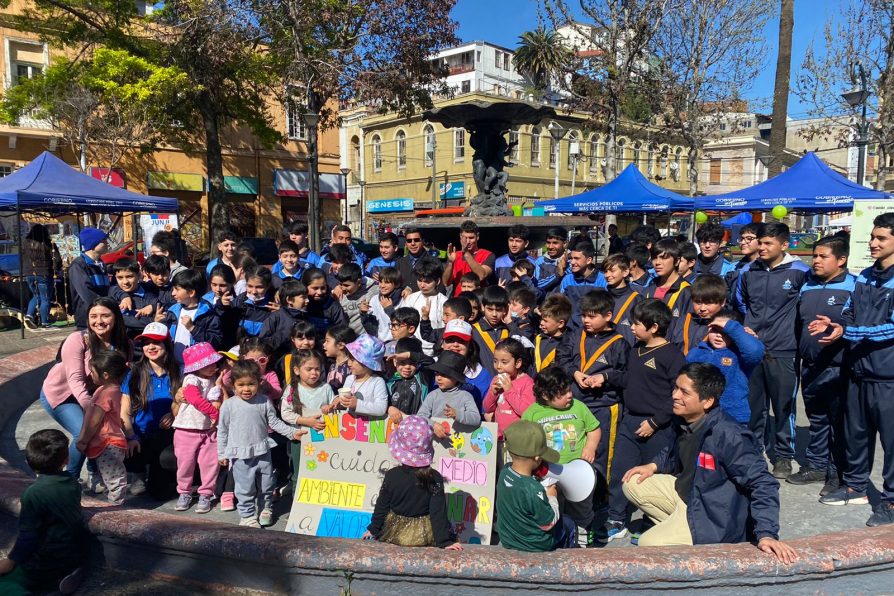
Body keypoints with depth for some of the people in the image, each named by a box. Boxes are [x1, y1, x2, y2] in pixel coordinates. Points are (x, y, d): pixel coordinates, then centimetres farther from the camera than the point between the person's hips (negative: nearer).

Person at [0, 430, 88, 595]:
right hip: (77, 554, 7)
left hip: (48, 565, -7)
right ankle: (68, 571, 6)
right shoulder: (72, 484, 0)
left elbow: (28, 535, -14)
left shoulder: (33, 493, -19)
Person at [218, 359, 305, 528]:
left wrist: (292, 432, -1)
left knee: (267, 484, 15)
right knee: (245, 488, 4)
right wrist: (222, 454, 5)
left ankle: (266, 509, 35)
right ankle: (247, 515, 21)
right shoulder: (229, 405, -7)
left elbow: (274, 422, 5)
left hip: (262, 451, 2)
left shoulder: (264, 401, -4)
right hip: (240, 455, -2)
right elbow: (222, 431, 2)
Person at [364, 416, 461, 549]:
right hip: (423, 537, -1)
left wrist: (373, 529, 12)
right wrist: (445, 541, -8)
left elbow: (382, 506, -3)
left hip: (393, 534, 2)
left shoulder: (392, 476, -14)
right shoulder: (435, 478, -16)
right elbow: (439, 512, -15)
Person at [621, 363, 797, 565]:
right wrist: (654, 465, 3)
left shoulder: (727, 435, -29)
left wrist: (767, 534, -35)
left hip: (714, 515, -8)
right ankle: (673, 528, 6)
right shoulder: (684, 422, -4)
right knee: (633, 484, 4)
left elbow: (762, 484, -28)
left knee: (648, 544, -18)